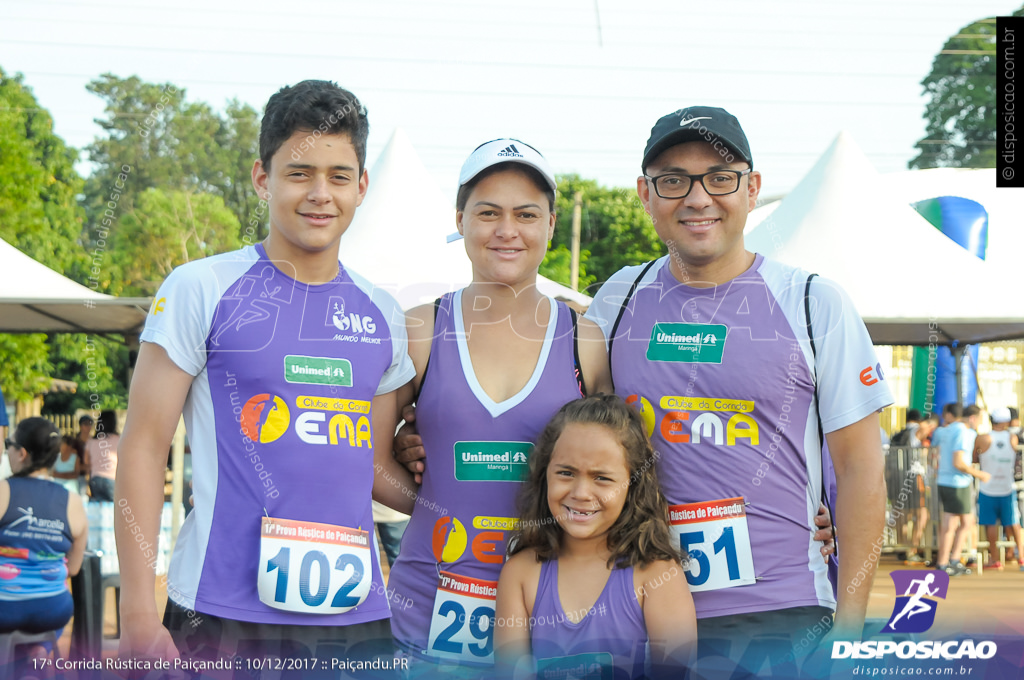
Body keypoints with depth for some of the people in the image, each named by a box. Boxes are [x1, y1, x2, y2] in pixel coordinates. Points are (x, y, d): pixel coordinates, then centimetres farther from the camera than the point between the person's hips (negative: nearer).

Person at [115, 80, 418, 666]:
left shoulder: (382, 315, 10)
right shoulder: (202, 289, -2)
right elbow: (144, 447, -4)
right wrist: (139, 616, -9)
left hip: (358, 618, 4)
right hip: (224, 617, -4)